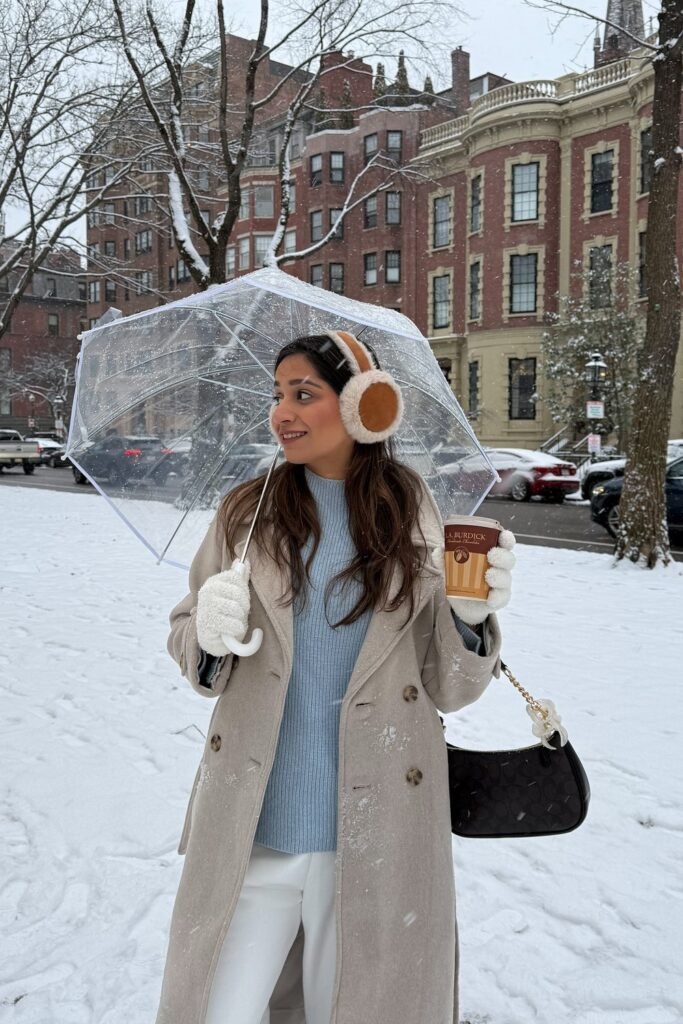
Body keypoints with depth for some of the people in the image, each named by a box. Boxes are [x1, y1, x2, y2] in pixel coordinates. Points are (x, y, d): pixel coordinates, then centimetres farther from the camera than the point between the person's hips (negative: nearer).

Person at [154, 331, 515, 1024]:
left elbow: (447, 689, 0)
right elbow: (185, 640, 6)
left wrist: (473, 616, -18)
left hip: (372, 832, 0)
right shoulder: (247, 512, 0)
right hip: (250, 830, 1)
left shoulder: (416, 522, -3)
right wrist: (209, 633, -15)